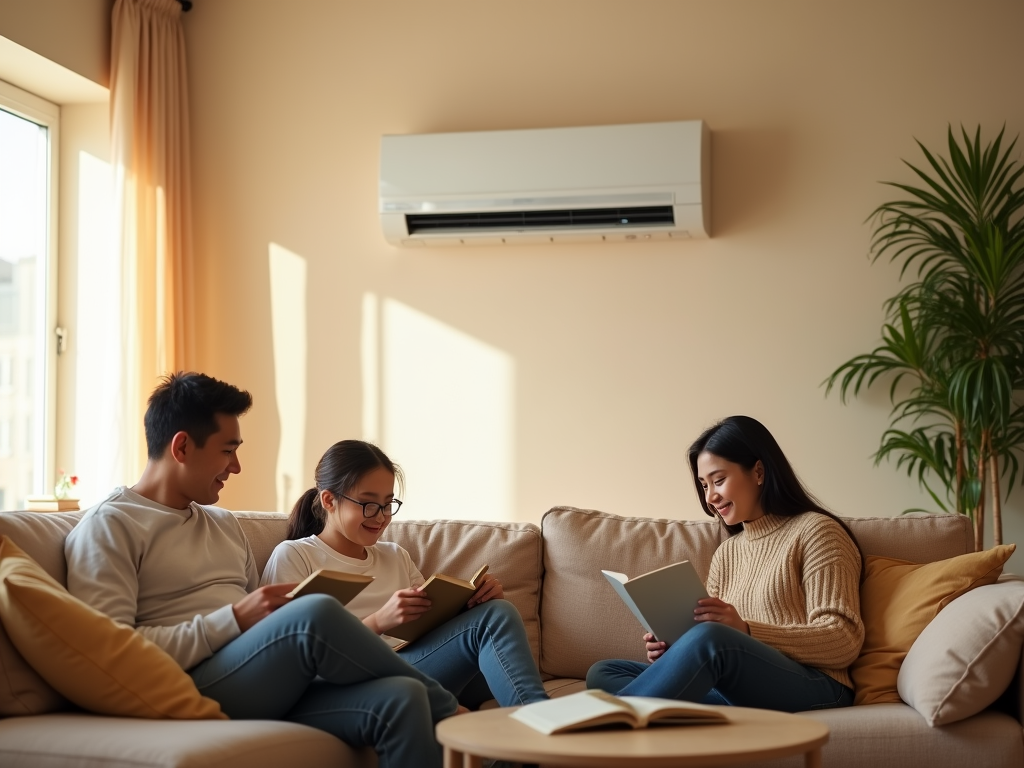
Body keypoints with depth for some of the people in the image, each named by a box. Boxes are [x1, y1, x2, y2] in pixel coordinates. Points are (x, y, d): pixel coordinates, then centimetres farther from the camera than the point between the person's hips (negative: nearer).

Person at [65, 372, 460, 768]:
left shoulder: (225, 524, 24)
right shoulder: (109, 526, 0)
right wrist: (234, 620, -17)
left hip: (271, 688, 7)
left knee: (400, 699, -23)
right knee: (315, 613, -31)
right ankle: (445, 709, -8)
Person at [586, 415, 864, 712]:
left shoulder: (814, 532, 4)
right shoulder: (726, 553, 25)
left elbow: (845, 642, -6)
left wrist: (746, 631, -17)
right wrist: (674, 654, -2)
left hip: (812, 688, -7)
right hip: (735, 692, 7)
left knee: (710, 639, -36)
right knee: (603, 673, -9)